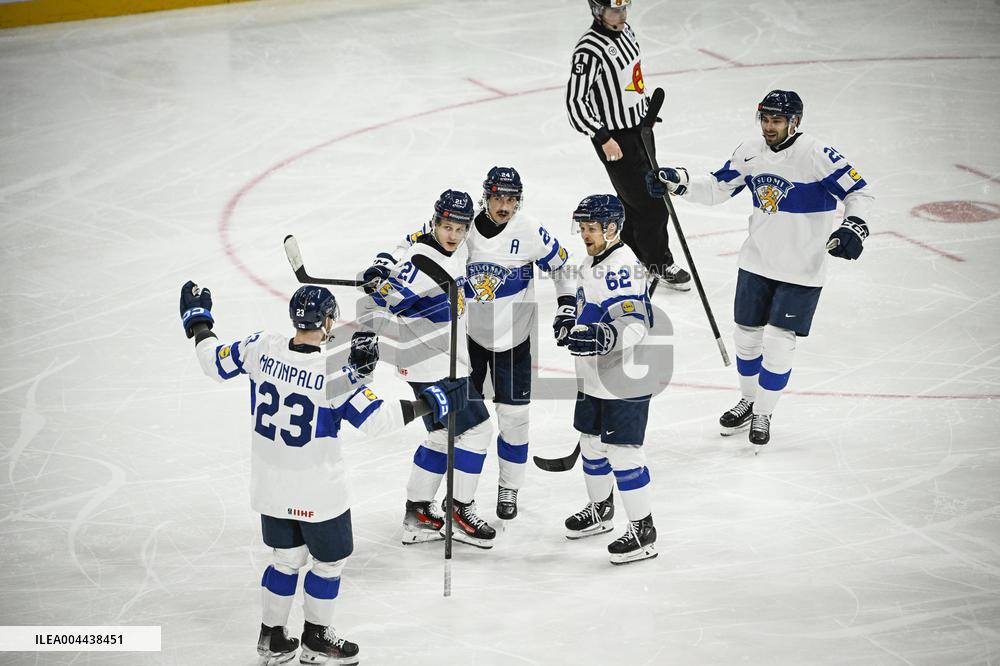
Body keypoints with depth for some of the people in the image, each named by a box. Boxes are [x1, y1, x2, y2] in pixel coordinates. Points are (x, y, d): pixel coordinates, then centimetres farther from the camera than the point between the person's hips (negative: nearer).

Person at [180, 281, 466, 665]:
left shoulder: (261, 349, -12)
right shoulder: (336, 375, -24)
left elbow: (215, 363, 4)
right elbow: (378, 419, -23)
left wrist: (197, 319, 20)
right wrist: (433, 401, -15)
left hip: (270, 487, 5)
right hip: (317, 494, -5)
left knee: (286, 557, 23)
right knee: (330, 560, 17)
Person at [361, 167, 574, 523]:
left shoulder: (530, 234, -14)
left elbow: (562, 264, 1)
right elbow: (416, 241, -2)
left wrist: (567, 306, -5)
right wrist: (384, 263, -17)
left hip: (513, 337, -1)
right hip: (466, 333, 1)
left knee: (513, 416, 2)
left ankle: (509, 488, 19)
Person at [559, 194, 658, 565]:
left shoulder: (622, 267, -22)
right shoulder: (591, 263, 11)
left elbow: (634, 323, -32)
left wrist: (599, 338, -45)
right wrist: (572, 325, 13)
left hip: (625, 381, -10)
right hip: (594, 378, 10)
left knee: (623, 452, -8)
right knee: (592, 444, 21)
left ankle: (643, 532, -1)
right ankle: (600, 510, 41)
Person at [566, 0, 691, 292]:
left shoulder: (624, 31, 2)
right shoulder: (589, 51, -26)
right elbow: (575, 101, -26)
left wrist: (646, 104, 24)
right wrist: (604, 138, -26)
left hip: (638, 127, 9)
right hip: (615, 137, -8)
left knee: (633, 201, 16)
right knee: (651, 203, -2)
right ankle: (659, 262, 17)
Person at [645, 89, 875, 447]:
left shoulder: (818, 155, -18)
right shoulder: (750, 152, -1)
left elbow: (859, 192, -14)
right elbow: (717, 187, 8)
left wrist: (853, 228, -31)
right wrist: (677, 181, -6)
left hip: (801, 270, -5)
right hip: (757, 263, 5)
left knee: (778, 341, -5)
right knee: (747, 334, 14)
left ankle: (763, 414, 14)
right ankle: (749, 400, 37)